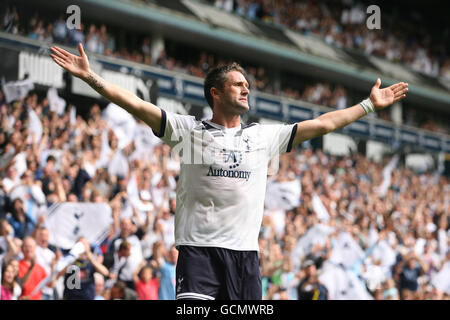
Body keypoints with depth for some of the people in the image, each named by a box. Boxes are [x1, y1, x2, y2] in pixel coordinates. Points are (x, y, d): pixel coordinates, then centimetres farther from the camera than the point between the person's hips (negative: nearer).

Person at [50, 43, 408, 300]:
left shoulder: (264, 136, 15)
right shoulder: (189, 130, 5)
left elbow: (322, 124, 18)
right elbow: (138, 105, -3)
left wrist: (370, 105, 19)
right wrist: (91, 78, -12)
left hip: (245, 250, 4)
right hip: (199, 247, -4)